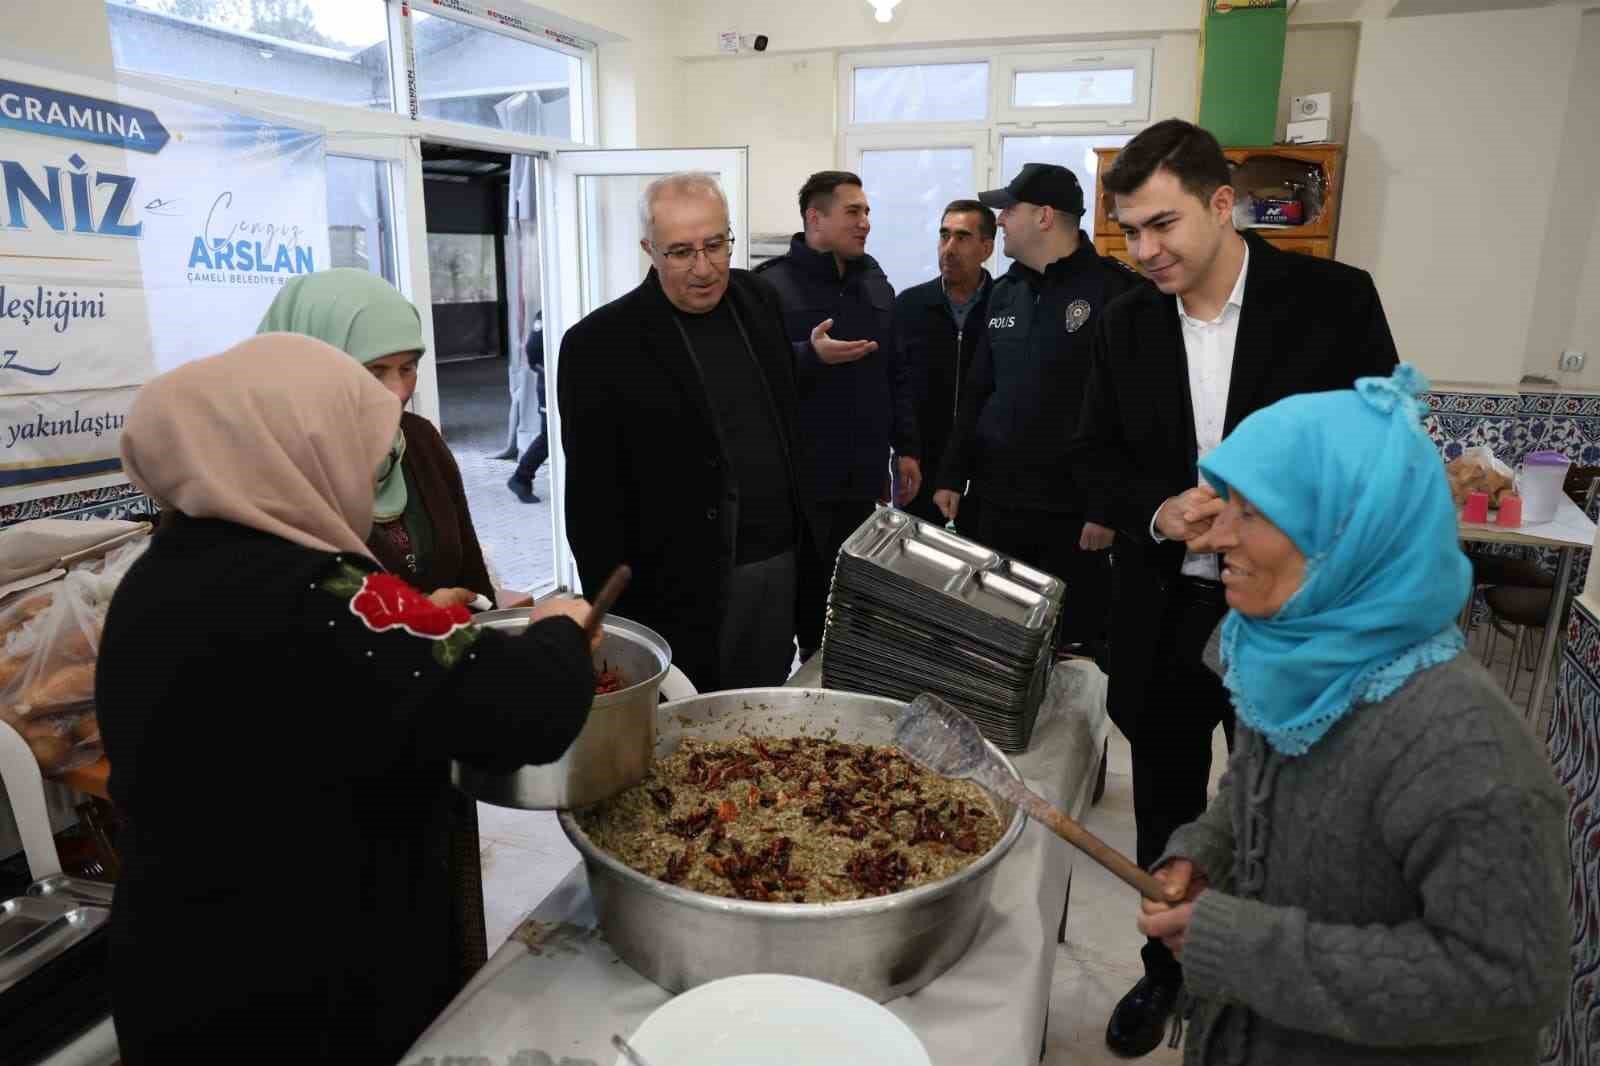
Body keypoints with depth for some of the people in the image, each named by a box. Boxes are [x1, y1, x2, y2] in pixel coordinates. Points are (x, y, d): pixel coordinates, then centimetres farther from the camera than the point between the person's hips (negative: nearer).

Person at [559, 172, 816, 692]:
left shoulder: (759, 299, 5)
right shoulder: (600, 345, -12)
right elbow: (594, 501, -11)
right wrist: (616, 616, -13)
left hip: (780, 567, 5)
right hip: (682, 590, -5)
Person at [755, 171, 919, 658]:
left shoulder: (875, 283, 14)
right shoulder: (772, 284, -7)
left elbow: (896, 376, 17)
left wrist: (906, 448, 13)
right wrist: (810, 356, -26)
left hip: (863, 476, 5)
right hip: (799, 477, -5)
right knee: (801, 594, 1)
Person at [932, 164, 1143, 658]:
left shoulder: (1112, 291, -10)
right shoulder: (1005, 292, 12)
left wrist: (1106, 507, -16)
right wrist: (952, 477, 12)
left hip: (1072, 511, -6)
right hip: (995, 502, 6)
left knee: (1075, 649, 6)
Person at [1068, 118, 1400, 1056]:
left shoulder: (1335, 299, -9)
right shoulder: (1126, 324, 1)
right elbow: (1096, 456, 7)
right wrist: (1156, 513, -12)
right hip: (1164, 615, 3)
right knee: (1165, 818, 17)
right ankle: (1167, 968, 40)